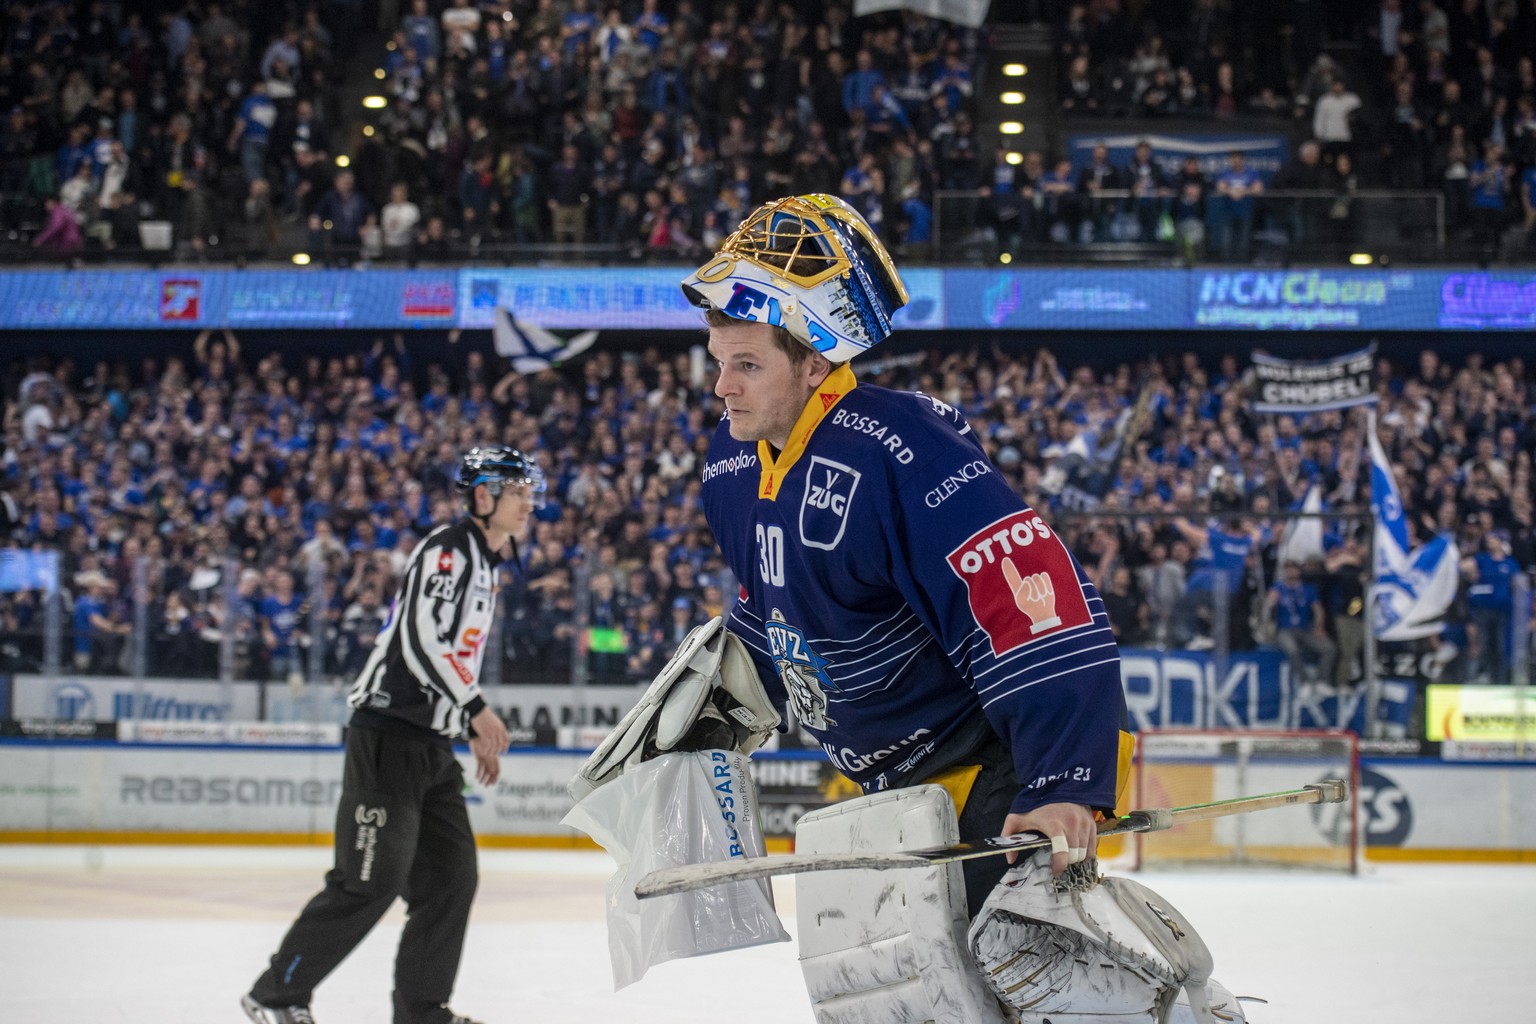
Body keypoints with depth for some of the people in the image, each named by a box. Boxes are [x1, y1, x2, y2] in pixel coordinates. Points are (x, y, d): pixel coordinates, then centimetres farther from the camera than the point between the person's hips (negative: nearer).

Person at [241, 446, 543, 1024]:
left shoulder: (483, 565, 20)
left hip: (431, 745, 10)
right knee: (371, 881, -10)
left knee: (451, 878, 7)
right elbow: (423, 639, -22)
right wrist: (477, 709, -19)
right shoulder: (449, 548, -11)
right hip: (389, 737, -10)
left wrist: (475, 736, 22)